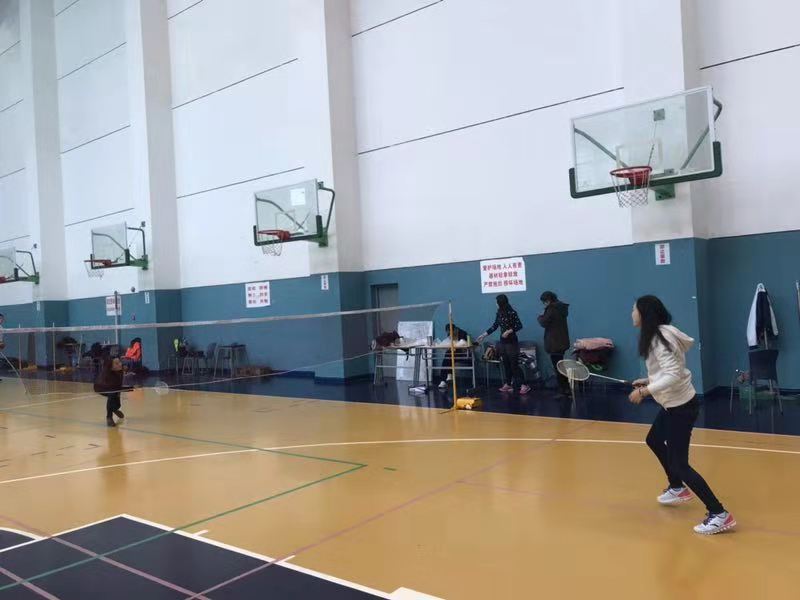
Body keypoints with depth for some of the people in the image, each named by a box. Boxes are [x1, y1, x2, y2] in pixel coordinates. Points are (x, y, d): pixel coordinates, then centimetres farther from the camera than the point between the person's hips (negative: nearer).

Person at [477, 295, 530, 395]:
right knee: (506, 364, 10)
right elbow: (494, 326, 12)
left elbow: (519, 326, -12)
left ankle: (524, 385, -2)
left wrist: (509, 331, -24)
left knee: (514, 364, -7)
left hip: (512, 342, -7)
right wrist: (484, 335, 11)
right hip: (503, 342, 7)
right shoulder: (499, 313, 6)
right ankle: (508, 384, 16)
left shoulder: (512, 313, -13)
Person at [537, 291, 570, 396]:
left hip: (555, 343, -10)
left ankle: (564, 391, 0)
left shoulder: (552, 309, -17)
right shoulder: (561, 307, 12)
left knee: (557, 367, -3)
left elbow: (544, 323, -16)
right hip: (562, 341, 10)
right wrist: (544, 317, 8)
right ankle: (566, 388, 24)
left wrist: (540, 317, 2)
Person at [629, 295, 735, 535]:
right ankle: (678, 488, 43)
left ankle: (719, 514, 0)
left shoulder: (659, 338, -24)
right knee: (654, 441, 28)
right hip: (674, 404, 11)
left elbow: (673, 375, -31)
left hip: (681, 406, -11)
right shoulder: (658, 335, 6)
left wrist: (643, 392, -26)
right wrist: (649, 381, 11)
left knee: (679, 464, -6)